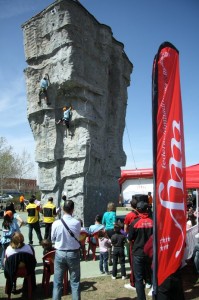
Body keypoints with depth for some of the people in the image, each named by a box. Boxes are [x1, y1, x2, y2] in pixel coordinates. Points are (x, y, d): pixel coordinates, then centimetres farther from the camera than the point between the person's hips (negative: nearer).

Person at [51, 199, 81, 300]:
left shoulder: (56, 223, -14)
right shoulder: (77, 223, -15)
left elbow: (53, 239, -1)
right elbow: (78, 237, -1)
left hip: (60, 253, 0)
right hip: (73, 254, 0)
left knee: (57, 282, 13)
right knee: (75, 282, 14)